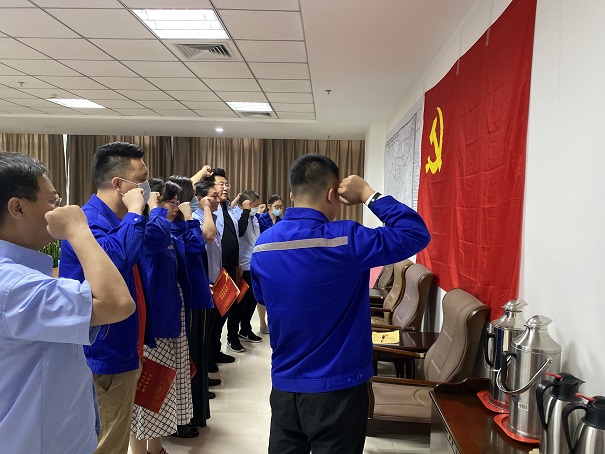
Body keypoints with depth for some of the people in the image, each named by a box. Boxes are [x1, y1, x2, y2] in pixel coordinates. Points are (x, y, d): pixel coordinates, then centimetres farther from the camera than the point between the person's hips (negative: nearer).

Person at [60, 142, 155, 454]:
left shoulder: (114, 220, 10)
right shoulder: (88, 221, -21)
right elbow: (116, 256, -43)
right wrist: (134, 212, -29)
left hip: (123, 351, 10)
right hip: (106, 357, -10)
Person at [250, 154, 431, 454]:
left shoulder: (262, 246, -3)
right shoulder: (345, 240, -20)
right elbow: (417, 234, -12)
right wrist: (368, 194, -8)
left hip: (284, 386, 5)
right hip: (338, 389, -4)